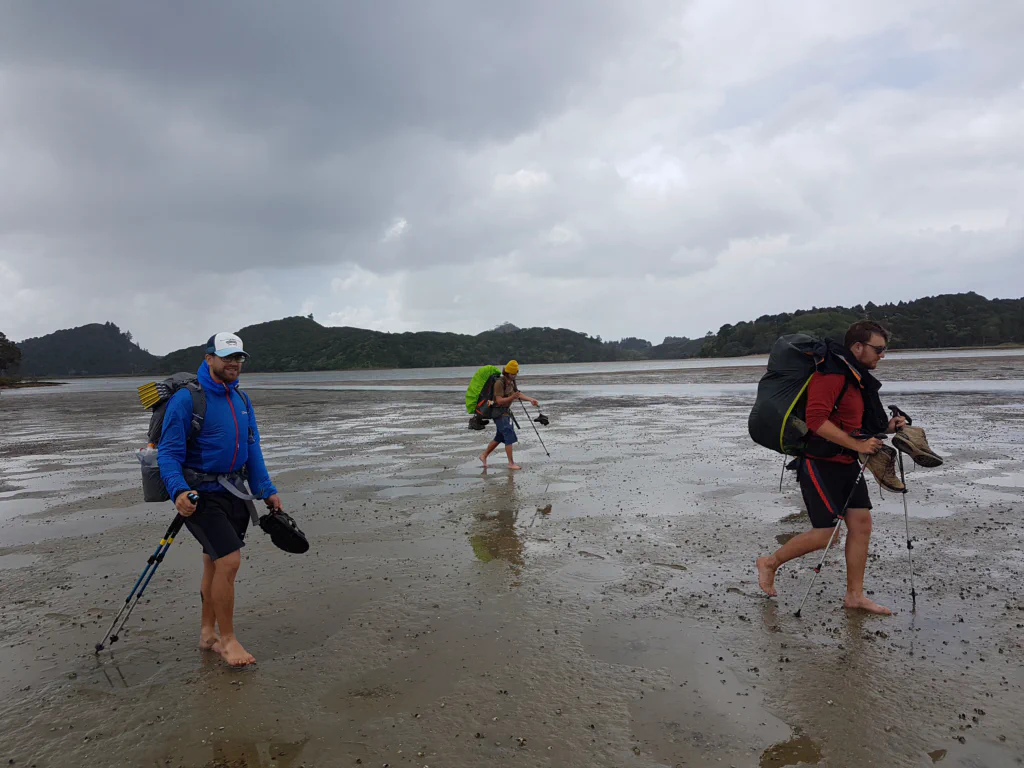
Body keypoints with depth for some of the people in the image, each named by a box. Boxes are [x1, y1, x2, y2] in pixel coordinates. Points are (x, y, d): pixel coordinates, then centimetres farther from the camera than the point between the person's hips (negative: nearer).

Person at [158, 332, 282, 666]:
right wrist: (178, 491, -29)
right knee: (229, 560, -13)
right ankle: (226, 639, 3)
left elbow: (252, 448, 13)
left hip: (233, 491, 7)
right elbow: (168, 452, -14)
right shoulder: (186, 398, -13)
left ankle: (207, 633, 31)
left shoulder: (241, 398, 9)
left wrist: (266, 490, 8)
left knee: (215, 562, 16)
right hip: (200, 494, -7)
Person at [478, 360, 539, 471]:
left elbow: (518, 394, 14)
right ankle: (511, 463, -6)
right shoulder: (499, 383, -19)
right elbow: (499, 400, -24)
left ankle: (484, 455, 31)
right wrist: (512, 397, -35)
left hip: (506, 412, 10)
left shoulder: (511, 381, 9)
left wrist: (530, 400, 2)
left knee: (500, 437, 17)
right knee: (509, 437, -11)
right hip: (500, 413, -10)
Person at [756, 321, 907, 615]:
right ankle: (769, 563, 14)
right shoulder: (832, 374, -19)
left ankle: (855, 595, 17)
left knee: (861, 522, 5)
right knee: (826, 533, -7)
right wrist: (857, 445, -24)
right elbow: (817, 421, -28)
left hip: (846, 463, 10)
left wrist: (886, 428, 7)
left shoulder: (860, 379, 14)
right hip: (819, 463, -10)